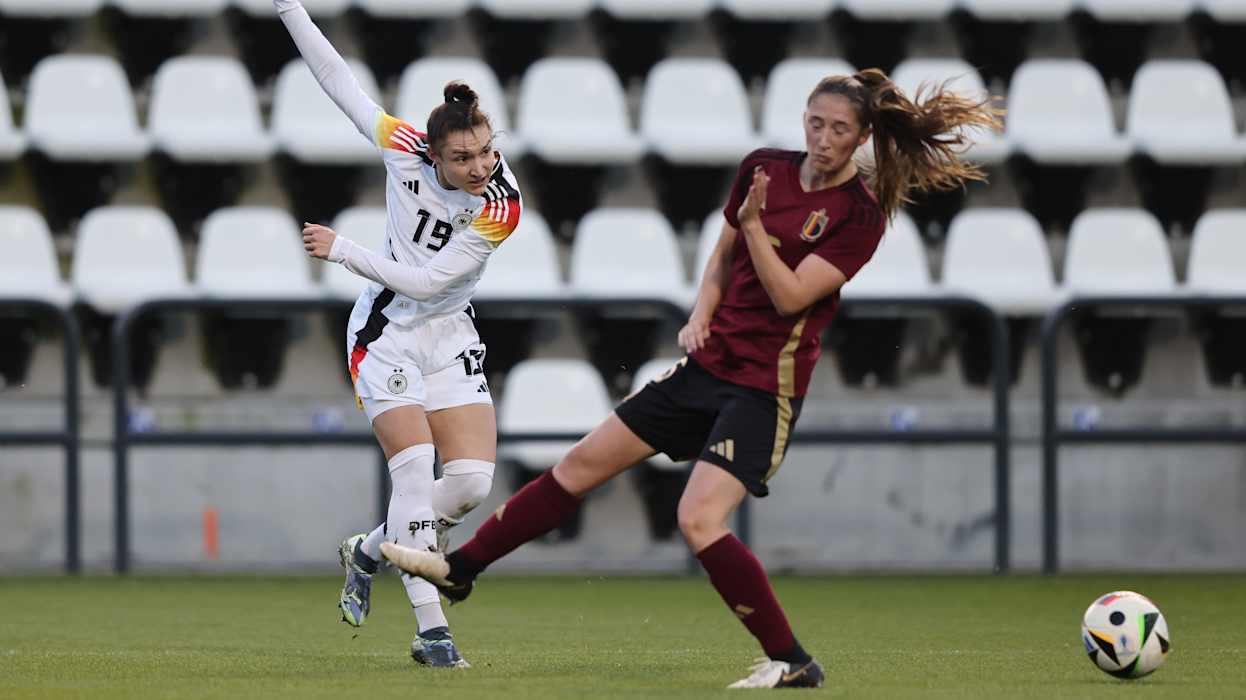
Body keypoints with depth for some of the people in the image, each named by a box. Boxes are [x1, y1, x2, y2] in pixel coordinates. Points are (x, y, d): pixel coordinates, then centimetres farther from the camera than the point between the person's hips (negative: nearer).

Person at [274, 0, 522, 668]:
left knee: (472, 481, -10)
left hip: (450, 337, 1)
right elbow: (340, 80, -4)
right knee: (415, 468, -18)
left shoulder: (502, 205, -20)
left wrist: (344, 250, -20)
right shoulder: (402, 146, -16)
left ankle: (367, 551, 17)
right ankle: (431, 628, -19)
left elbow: (426, 280, -21)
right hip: (386, 332, -1)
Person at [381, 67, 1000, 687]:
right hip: (711, 361, 7)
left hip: (765, 385, -7)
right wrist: (701, 317, 4)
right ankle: (459, 569, 20)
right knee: (584, 462, 9)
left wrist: (753, 223, -26)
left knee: (699, 520, -21)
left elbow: (790, 296, -19)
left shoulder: (861, 214, -12)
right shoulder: (764, 169, 5)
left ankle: (792, 663, -11)